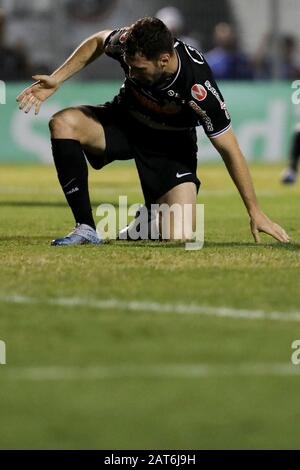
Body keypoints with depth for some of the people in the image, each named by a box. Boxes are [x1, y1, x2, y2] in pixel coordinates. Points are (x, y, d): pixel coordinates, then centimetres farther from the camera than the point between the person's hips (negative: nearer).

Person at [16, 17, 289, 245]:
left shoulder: (199, 88, -36)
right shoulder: (128, 44, -27)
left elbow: (230, 150, -26)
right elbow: (97, 42, 1)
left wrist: (255, 212, -22)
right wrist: (56, 80, -5)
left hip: (172, 143, -3)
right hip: (126, 121, 3)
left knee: (180, 237, -20)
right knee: (63, 123, -28)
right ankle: (86, 228, -21)